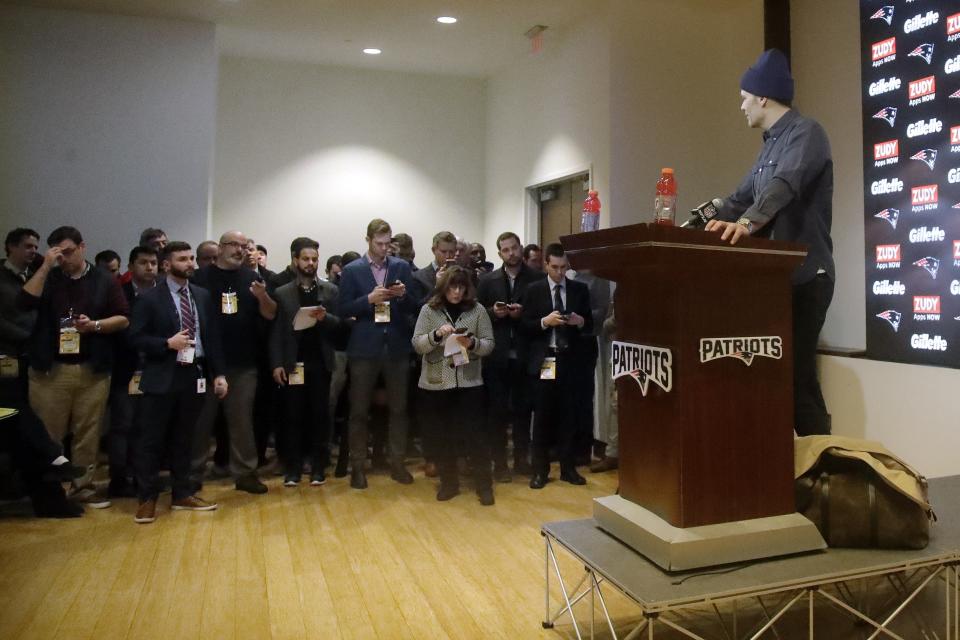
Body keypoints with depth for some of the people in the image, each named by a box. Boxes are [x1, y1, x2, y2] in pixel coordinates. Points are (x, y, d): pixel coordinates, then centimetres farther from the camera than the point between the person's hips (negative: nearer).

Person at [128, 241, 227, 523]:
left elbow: (212, 336, 8)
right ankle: (147, 499, 15)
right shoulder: (150, 298, -3)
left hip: (195, 375, 4)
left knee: (184, 439, 13)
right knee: (152, 440, 4)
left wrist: (219, 373, 3)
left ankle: (182, 494, 24)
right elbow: (136, 338, -5)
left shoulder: (202, 296, 9)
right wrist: (168, 343, -19)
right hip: (163, 377, -4)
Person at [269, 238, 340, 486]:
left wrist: (325, 318, -18)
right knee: (293, 417, 4)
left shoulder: (331, 291, 7)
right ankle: (292, 469, 13)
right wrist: (276, 364, -5)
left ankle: (318, 468, 12)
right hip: (292, 364, 0)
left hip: (320, 363, 0)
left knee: (319, 416, 4)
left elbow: (340, 324, 2)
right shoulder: (282, 293, 6)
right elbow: (275, 331, 2)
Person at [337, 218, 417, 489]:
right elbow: (344, 309, -3)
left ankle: (397, 463, 20)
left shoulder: (402, 267, 6)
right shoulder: (352, 270, 1)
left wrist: (403, 295, -15)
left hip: (397, 347, 2)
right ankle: (357, 466, 16)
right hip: (364, 348, -2)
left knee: (398, 408, 8)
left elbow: (413, 307, 6)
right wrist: (369, 299, -17)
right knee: (359, 410, 4)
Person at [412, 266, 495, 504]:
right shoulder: (429, 310, 2)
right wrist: (436, 334, -20)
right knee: (441, 436, 9)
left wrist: (472, 343, -18)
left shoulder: (477, 310, 2)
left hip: (469, 383, -1)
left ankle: (484, 485, 15)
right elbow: (417, 345, -3)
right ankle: (448, 482, 26)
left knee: (475, 434, 1)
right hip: (435, 384, 1)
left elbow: (489, 344, 1)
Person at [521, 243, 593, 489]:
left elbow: (590, 325, 8)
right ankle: (540, 469, 14)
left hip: (570, 360, 2)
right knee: (542, 416, 3)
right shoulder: (534, 290, 3)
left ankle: (568, 468, 18)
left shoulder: (580, 289, 7)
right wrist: (545, 321, -18)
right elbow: (526, 326, -1)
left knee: (568, 415, 6)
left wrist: (580, 321, -13)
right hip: (544, 360, -1)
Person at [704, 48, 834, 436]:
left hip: (804, 275, -9)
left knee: (797, 376, -9)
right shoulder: (771, 144, 20)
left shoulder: (806, 133, -9)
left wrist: (747, 223, -44)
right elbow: (741, 198, 22)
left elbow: (784, 186, -28)